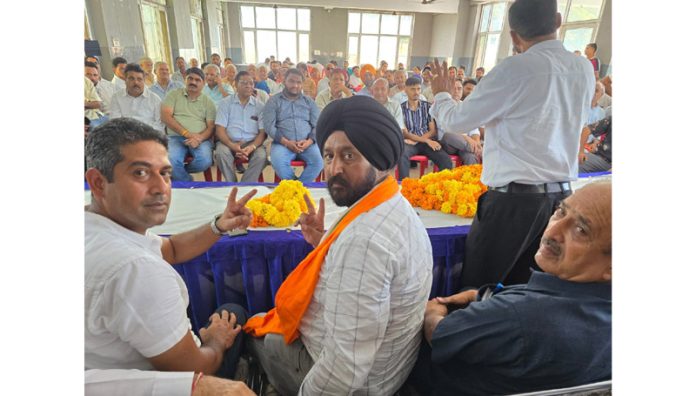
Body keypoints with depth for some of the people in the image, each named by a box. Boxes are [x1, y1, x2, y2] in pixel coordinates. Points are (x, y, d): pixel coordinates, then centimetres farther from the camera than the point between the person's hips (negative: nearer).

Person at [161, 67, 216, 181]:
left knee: (205, 161, -31)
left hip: (200, 139, 1)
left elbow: (211, 127, 4)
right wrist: (187, 133, -15)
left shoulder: (208, 102, 11)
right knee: (170, 161, -32)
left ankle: (177, 172, 1)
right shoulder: (174, 94, 10)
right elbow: (165, 116, -2)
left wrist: (199, 138, -18)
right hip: (176, 137, 0)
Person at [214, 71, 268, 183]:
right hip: (229, 141, 0)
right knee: (221, 153, -32)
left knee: (261, 155, -30)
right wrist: (231, 145, -21)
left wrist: (252, 146, -19)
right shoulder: (225, 103, 6)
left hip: (252, 142, 0)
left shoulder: (259, 106, 8)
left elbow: (263, 132, 2)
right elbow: (219, 129, -2)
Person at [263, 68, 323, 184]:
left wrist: (309, 141, -12)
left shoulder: (309, 102, 17)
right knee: (278, 162, -34)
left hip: (307, 143, 2)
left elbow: (318, 125, 9)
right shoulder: (274, 101, 9)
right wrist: (286, 142, -15)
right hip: (282, 143, -2)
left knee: (319, 160, -28)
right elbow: (269, 126, -1)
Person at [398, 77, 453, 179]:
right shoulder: (401, 108, 4)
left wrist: (418, 140, -12)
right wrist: (427, 141, -14)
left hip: (428, 142, 2)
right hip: (409, 143, -2)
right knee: (401, 155, -37)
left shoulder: (427, 106, 12)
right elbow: (405, 134, -3)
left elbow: (433, 131, 7)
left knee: (446, 160, -25)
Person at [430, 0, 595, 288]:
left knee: (476, 287, 8)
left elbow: (457, 121, -5)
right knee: (522, 286, 17)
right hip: (562, 197, 7)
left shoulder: (515, 69, -11)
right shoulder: (585, 70, 8)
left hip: (514, 198, -6)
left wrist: (440, 94, 15)